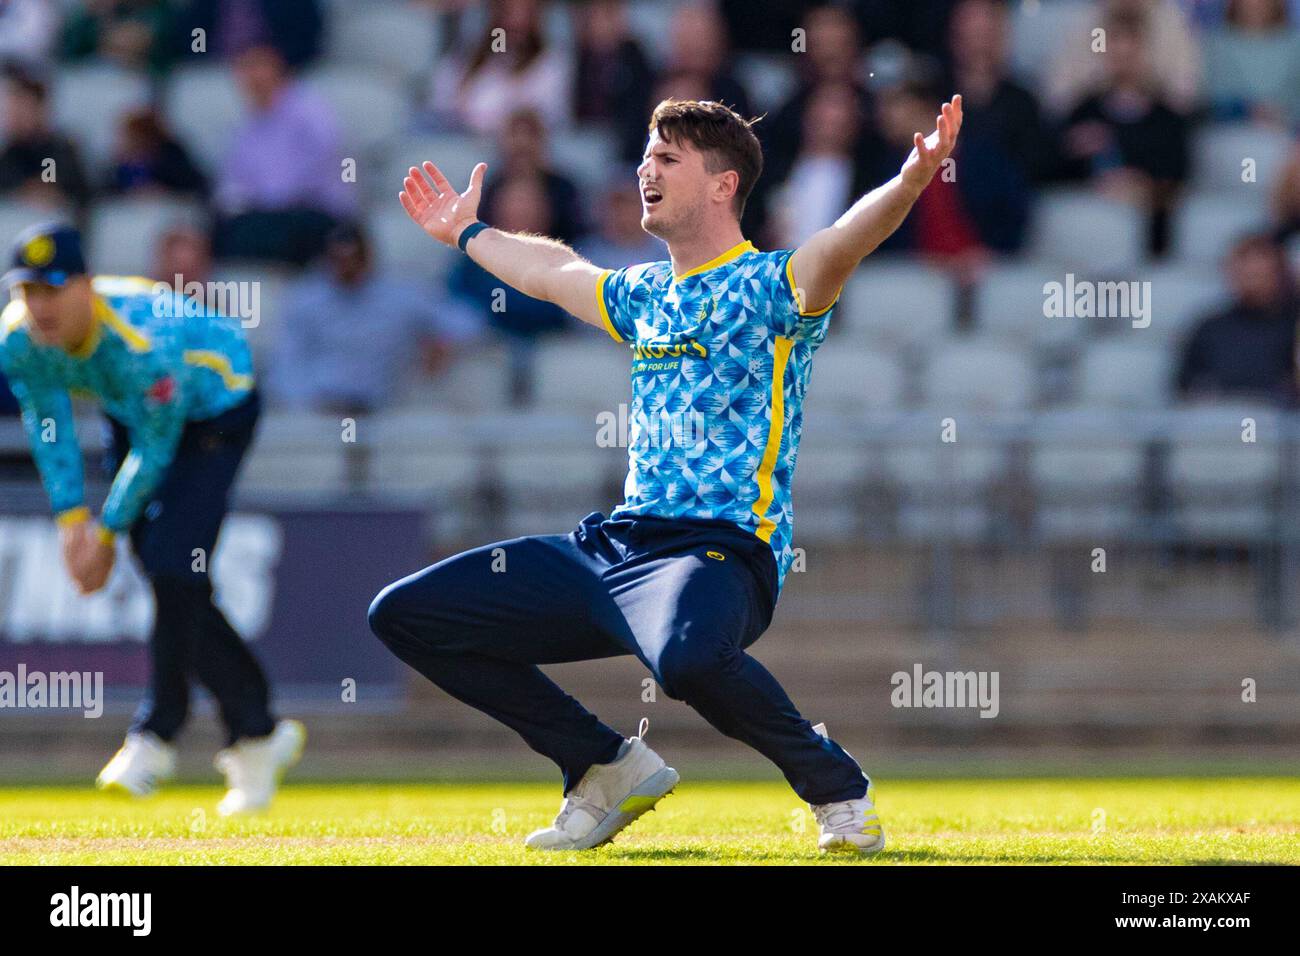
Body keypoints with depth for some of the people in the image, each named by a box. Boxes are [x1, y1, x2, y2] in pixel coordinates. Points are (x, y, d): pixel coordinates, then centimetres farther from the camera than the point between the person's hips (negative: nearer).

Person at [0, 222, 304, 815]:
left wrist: (107, 531, -22)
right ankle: (256, 732, 9)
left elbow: (155, 450, -27)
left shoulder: (143, 344, -39)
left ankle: (157, 736, -7)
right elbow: (48, 425, -9)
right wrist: (71, 518, -16)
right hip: (130, 411, 6)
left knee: (174, 568, -19)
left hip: (216, 405, -6)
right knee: (158, 566, 0)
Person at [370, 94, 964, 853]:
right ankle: (609, 769, 15)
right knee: (406, 615, 6)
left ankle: (836, 785, -11)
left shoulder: (771, 287, -4)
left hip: (720, 552, -8)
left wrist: (913, 178, -43)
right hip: (614, 544, 8)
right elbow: (552, 271, 40)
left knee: (687, 655, -44)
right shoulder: (645, 295, 19)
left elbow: (845, 242, -24)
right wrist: (467, 233, 55)